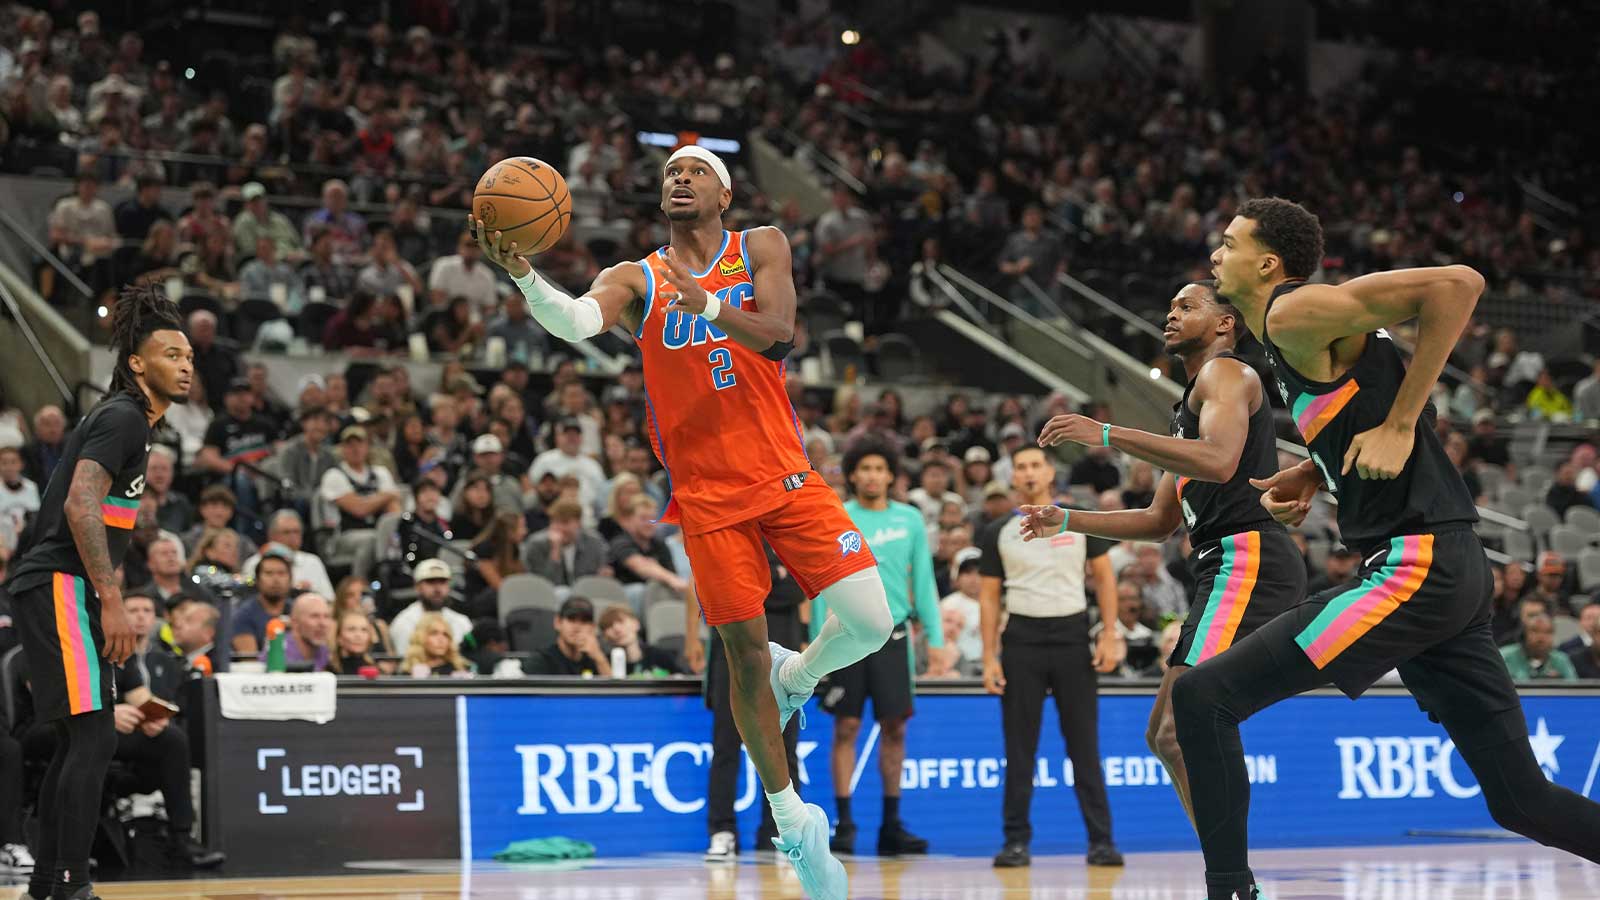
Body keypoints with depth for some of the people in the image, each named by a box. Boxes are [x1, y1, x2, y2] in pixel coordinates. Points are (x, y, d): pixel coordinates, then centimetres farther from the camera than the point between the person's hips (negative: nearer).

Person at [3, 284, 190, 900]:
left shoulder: (129, 419, 20)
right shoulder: (123, 417, -11)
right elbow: (80, 506, -21)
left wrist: (106, 600, 23)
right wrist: (112, 601, -23)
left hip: (64, 592, 11)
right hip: (60, 588, -11)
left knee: (76, 742, 14)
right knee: (93, 737, -14)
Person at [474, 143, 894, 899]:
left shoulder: (761, 248, 5)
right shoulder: (637, 281, 4)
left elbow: (779, 335, -14)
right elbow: (574, 322, -18)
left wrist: (708, 305, -32)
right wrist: (522, 275, -39)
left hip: (785, 475, 1)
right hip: (708, 495, 0)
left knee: (871, 623, -12)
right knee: (744, 653, -1)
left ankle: (796, 677, 23)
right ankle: (793, 822, 13)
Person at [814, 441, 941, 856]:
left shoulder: (909, 520, 7)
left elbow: (923, 580, 9)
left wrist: (935, 636, 4)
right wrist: (817, 641, -4)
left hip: (892, 634, 2)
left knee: (894, 727, 3)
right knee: (846, 727, -2)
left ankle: (891, 825, 11)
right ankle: (844, 824, 3)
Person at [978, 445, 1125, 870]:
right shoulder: (998, 533, 7)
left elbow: (1104, 578, 7)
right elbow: (989, 597, 7)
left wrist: (1109, 635, -4)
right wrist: (989, 657, -1)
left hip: (1072, 637, -1)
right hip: (1022, 639, 1)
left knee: (1084, 745, 0)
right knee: (1019, 747, 1)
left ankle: (1101, 840, 3)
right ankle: (1016, 841, 5)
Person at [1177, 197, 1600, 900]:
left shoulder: (1295, 313, -9)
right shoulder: (1293, 341, 19)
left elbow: (1458, 283, -19)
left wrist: (1396, 426, -17)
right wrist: (1308, 476, 16)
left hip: (1413, 568, -10)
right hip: (1447, 572, 10)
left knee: (1203, 697, -11)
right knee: (1521, 799, 13)